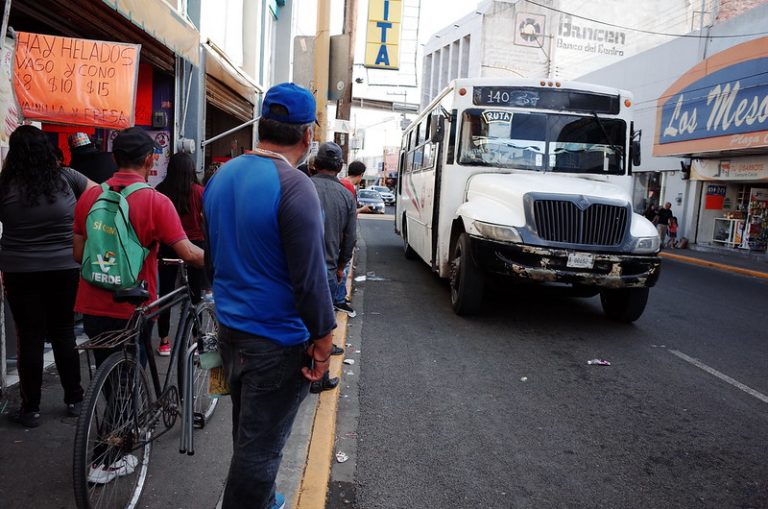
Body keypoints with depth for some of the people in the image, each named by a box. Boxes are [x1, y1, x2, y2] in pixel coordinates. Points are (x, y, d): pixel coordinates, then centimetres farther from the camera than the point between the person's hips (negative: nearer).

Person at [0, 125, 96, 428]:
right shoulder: (65, 177, -4)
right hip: (64, 269, 2)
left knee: (29, 338, 6)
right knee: (64, 333, 12)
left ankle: (30, 409, 15)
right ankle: (74, 400, 22)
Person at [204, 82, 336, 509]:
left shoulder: (221, 177, 5)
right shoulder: (294, 186, -21)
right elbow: (310, 277, -21)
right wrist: (323, 340, -10)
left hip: (229, 330, 9)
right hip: (276, 342, -9)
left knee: (247, 433, 25)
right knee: (261, 447, 7)